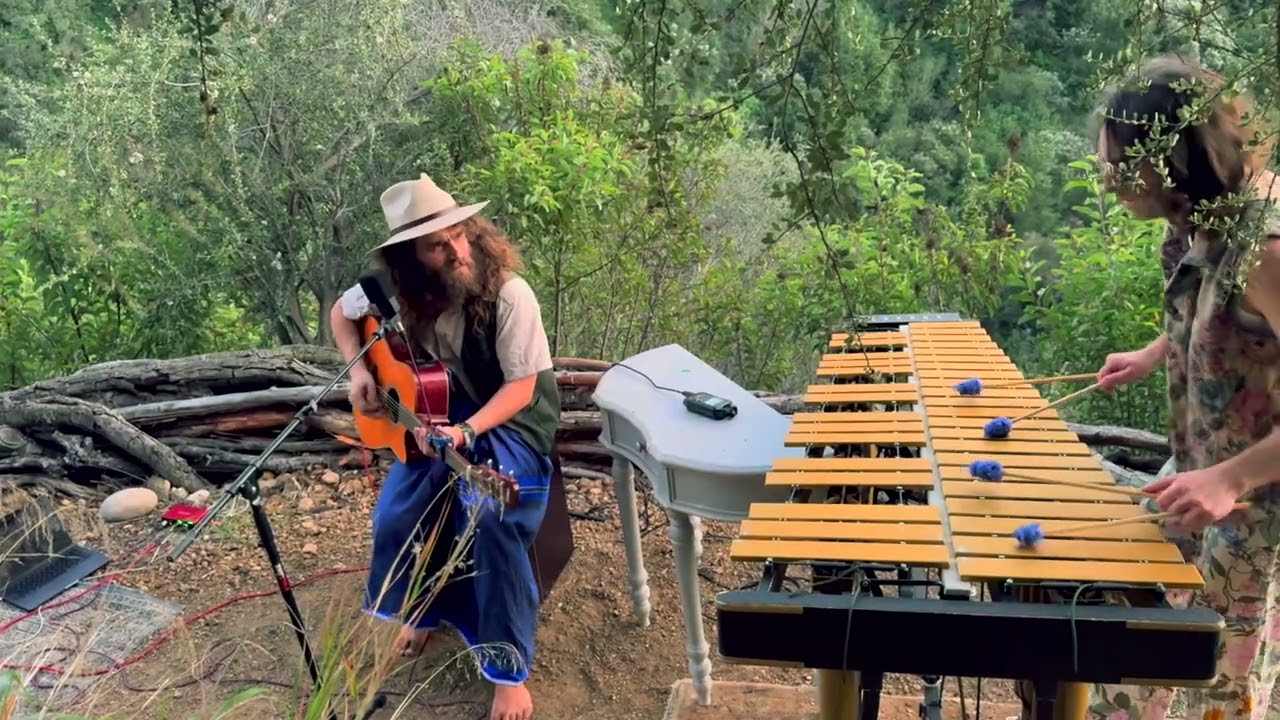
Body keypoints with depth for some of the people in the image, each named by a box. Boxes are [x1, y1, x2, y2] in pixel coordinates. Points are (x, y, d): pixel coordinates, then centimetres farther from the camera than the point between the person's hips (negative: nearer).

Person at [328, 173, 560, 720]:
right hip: (436, 416, 5)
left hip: (513, 419, -4)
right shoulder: (394, 289, -13)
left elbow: (522, 386, -22)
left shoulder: (508, 294, -26)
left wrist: (466, 432, -36)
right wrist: (359, 370, -6)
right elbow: (341, 312, 9)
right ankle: (424, 610, 22)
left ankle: (508, 669, -14)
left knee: (488, 517, -29)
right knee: (396, 519, -12)